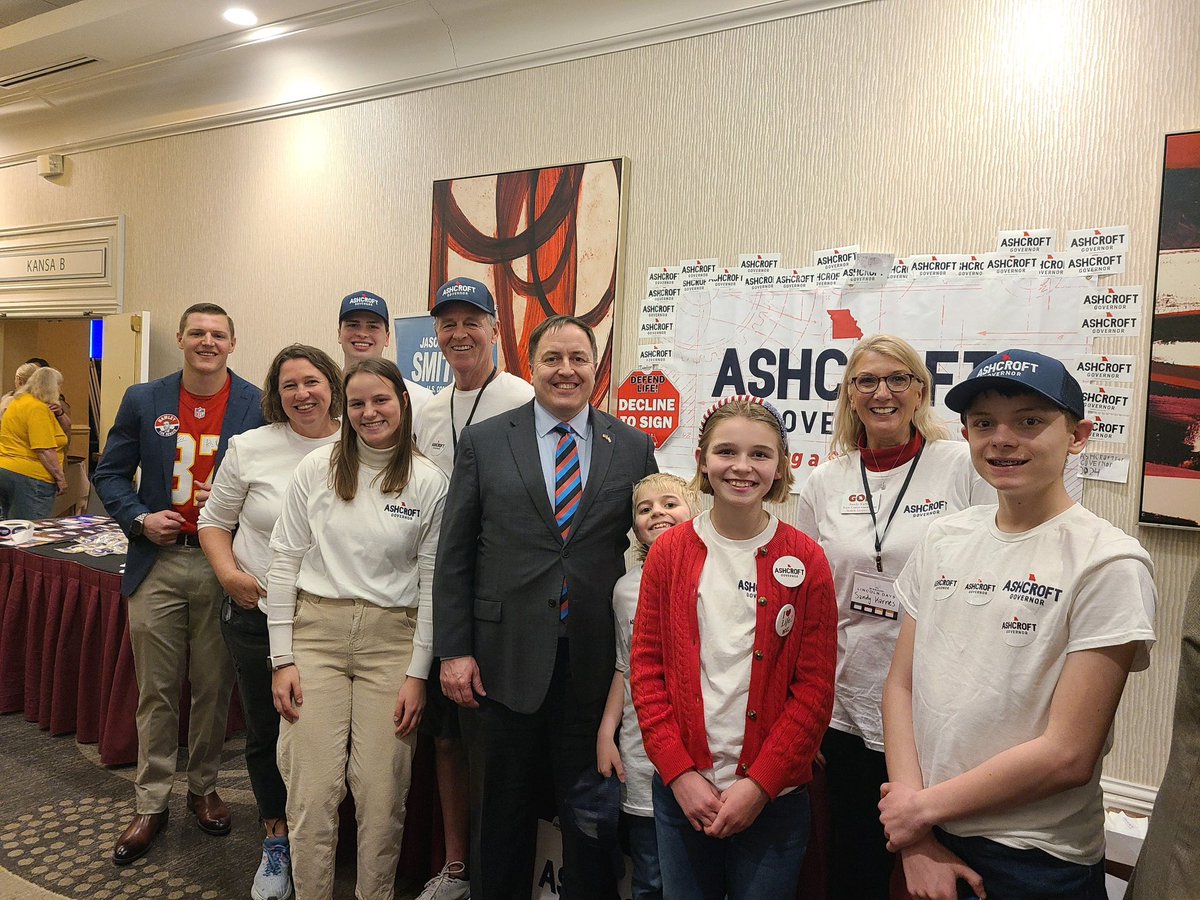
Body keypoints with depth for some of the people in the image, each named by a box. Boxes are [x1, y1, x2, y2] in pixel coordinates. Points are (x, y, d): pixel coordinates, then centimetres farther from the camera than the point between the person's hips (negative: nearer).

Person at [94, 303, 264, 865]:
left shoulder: (258, 406, -2)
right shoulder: (143, 401, 5)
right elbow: (109, 474, 9)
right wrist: (140, 520, -7)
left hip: (224, 567, -1)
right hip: (157, 564, 1)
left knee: (213, 689, 11)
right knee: (156, 692, 10)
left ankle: (203, 789, 31)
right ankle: (150, 804, 25)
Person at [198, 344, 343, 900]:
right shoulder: (251, 447, -4)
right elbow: (214, 520, 6)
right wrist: (229, 573, -10)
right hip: (255, 611, 1)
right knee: (265, 733, 15)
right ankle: (276, 840, 37)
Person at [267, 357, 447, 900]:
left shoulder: (429, 482, -2)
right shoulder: (317, 467, 1)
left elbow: (432, 583, 1)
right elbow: (284, 560, 2)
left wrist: (418, 673, -2)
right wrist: (282, 659, -1)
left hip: (391, 639, 0)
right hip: (316, 631, 1)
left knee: (382, 794, 5)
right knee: (312, 790, 2)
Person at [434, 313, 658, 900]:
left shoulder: (634, 448, 3)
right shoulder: (483, 442, 2)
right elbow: (454, 554, 1)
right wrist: (454, 650, -4)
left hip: (596, 661, 1)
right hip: (504, 658, 0)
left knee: (589, 808, 14)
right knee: (500, 809, 16)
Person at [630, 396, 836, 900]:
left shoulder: (805, 561, -5)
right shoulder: (670, 552, -1)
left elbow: (815, 687, -5)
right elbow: (647, 667, 0)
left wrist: (760, 784, -11)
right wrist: (679, 772, -7)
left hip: (772, 796, -1)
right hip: (681, 789, 1)